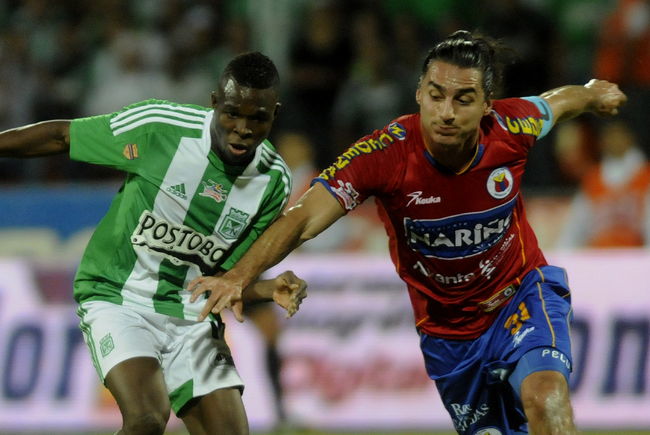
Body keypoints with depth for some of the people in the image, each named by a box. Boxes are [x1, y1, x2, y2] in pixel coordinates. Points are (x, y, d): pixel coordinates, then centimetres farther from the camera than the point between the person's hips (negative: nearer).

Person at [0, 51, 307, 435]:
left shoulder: (274, 180, -5)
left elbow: (224, 275, 0)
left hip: (192, 316, 5)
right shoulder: (160, 126, -17)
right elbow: (61, 136, -3)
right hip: (119, 298, -5)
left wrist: (271, 290, -19)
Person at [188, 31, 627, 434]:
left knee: (546, 398, -27)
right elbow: (303, 219, -35)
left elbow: (556, 102, 4)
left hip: (521, 293, 0)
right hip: (444, 328, 1)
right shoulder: (382, 155, -27)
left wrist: (593, 94, 27)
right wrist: (240, 275, -52)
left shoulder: (511, 128, -21)